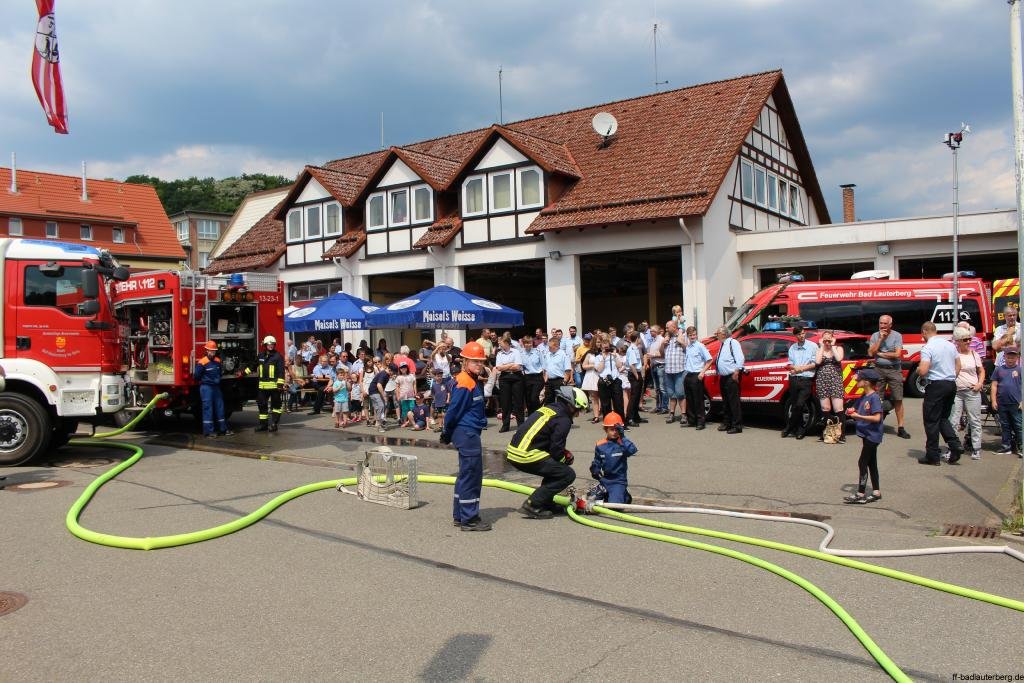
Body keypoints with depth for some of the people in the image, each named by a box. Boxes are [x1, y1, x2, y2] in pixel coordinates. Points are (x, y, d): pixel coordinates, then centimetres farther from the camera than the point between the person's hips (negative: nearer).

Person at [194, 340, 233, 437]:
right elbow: (196, 376, -14)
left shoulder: (217, 361, 8)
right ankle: (208, 431, -1)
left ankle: (223, 429, 20)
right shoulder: (202, 362, -14)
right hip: (206, 387, -7)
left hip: (216, 387, 7)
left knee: (219, 407, 11)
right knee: (208, 408, -5)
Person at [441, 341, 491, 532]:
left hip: (470, 433, 11)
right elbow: (453, 411, -16)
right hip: (467, 433, -11)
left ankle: (459, 516, 27)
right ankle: (469, 519, 3)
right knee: (471, 475, -4)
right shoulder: (464, 383, -18)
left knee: (467, 474, 17)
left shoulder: (474, 381, 13)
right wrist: (446, 434, -6)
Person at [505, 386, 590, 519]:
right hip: (526, 456, -9)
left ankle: (545, 502, 25)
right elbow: (556, 450, -10)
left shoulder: (547, 408, 20)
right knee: (568, 475, -2)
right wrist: (566, 459, 11)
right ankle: (532, 506, -5)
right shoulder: (563, 420, -7)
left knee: (554, 466, 25)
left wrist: (564, 454, 19)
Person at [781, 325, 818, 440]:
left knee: (799, 405, -13)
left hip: (806, 380, -4)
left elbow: (815, 363, -3)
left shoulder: (812, 346, 2)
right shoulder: (792, 348, 14)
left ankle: (789, 428, -2)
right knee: (794, 406, 5)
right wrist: (794, 368, -9)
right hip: (794, 379, 4)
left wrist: (801, 368, -7)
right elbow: (790, 364, 13)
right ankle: (801, 430, 15)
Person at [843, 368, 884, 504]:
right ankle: (876, 492, 23)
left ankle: (861, 494, -2)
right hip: (866, 435, 9)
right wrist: (851, 412, -5)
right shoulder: (862, 397, 9)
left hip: (872, 435, -9)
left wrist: (858, 416, -23)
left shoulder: (874, 397, -17)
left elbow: (877, 418, -23)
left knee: (863, 463, -7)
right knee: (871, 463, 14)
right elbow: (856, 411, 17)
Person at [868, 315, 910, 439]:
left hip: (894, 370, -2)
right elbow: (871, 353, -5)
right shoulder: (875, 336, 6)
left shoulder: (897, 336, -1)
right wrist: (880, 339, -8)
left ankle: (900, 428, 2)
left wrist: (880, 354, -6)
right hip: (879, 369, 2)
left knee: (898, 399, -1)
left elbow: (897, 354, -11)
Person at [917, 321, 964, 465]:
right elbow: (958, 366, 16)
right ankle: (955, 445, 2)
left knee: (931, 421, 2)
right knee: (943, 418, 19)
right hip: (951, 384, 7)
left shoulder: (927, 348, -14)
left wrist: (917, 369, 0)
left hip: (936, 385, -7)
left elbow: (923, 371, -21)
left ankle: (932, 456, 6)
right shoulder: (950, 345, 10)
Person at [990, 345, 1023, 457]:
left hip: (1016, 404, -3)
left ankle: (1020, 447, 5)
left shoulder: (1020, 370, -1)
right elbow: (994, 386, 8)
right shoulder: (999, 370, 7)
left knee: (1018, 426, -1)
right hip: (1002, 404, 3)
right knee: (1005, 426, 11)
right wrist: (993, 401, 2)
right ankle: (1007, 446, 19)